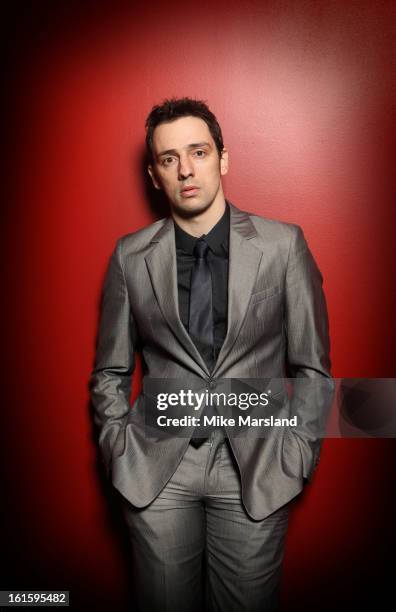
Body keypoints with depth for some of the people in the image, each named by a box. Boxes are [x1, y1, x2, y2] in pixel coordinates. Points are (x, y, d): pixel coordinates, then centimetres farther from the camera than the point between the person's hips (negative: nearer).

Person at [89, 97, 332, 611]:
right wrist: (119, 449, 0)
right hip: (155, 469, 1)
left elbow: (312, 367, 1)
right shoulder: (131, 256, 0)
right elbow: (111, 371, 7)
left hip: (256, 471, 0)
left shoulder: (284, 245, -4)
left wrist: (296, 456, -3)